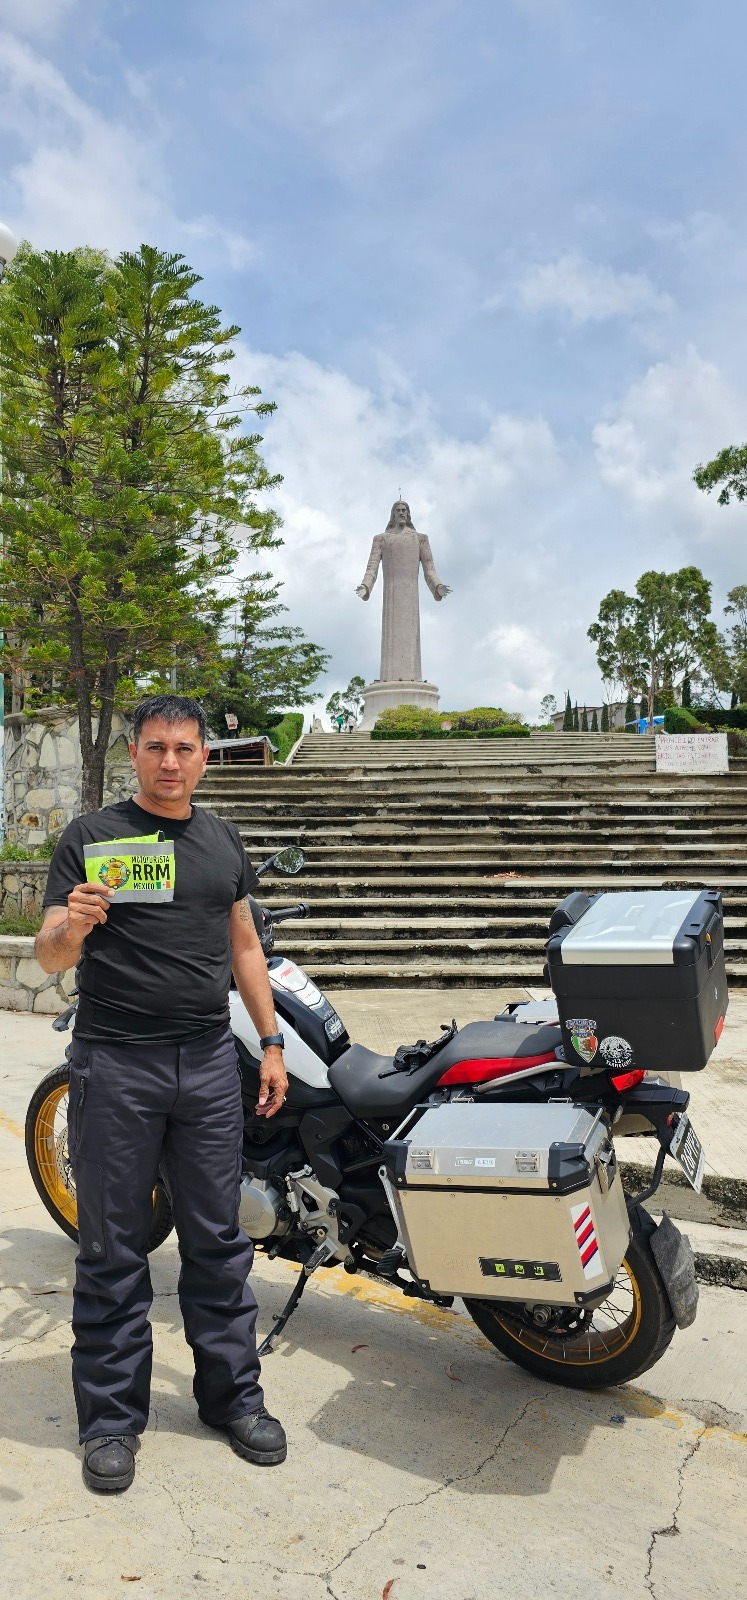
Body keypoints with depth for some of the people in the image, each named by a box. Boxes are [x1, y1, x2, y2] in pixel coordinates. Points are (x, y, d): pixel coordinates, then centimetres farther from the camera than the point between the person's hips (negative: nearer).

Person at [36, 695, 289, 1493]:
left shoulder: (221, 838, 12)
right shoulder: (91, 834, -2)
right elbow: (48, 955, -6)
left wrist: (271, 1044, 12)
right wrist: (75, 924, -29)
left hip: (208, 1062, 4)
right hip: (114, 1066, -3)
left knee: (218, 1241, 11)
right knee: (113, 1249, 7)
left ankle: (231, 1392, 27)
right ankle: (111, 1416, 22)